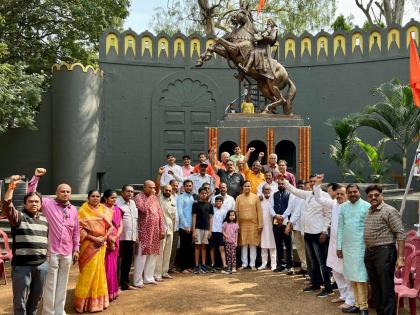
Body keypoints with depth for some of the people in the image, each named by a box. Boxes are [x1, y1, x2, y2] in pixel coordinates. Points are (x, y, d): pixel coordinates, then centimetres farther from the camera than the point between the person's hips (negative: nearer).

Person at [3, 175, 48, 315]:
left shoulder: (45, 220, 13)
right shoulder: (18, 217, -4)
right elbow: (6, 206, -22)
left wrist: (48, 255, 20)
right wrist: (11, 187, -30)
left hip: (42, 265, 5)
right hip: (22, 265, -5)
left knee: (36, 297, 17)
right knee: (20, 299, 4)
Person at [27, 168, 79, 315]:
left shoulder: (73, 210, 8)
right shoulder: (48, 203, -2)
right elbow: (31, 194, -7)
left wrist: (76, 249, 13)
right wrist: (36, 177, -14)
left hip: (67, 253, 4)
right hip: (52, 252, -4)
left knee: (62, 284, 13)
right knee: (50, 284, 2)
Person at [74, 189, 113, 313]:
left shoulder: (105, 210, 8)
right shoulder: (83, 210, -5)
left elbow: (110, 226, 9)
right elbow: (79, 229, -11)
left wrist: (104, 237, -8)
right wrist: (93, 238, -17)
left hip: (102, 245, 5)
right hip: (89, 245, -5)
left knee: (99, 271, 11)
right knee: (88, 272, -3)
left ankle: (98, 300, 23)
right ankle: (84, 301, 9)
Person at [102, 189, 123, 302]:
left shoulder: (117, 209, 12)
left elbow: (120, 225, 11)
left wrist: (116, 237, -5)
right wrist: (109, 238, -14)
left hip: (115, 241, 6)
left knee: (113, 266, 11)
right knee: (105, 266, -3)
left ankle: (112, 291, 20)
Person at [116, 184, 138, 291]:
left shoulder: (132, 203, 17)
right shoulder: (117, 202, -9)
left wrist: (136, 234, 19)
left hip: (131, 237, 8)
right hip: (120, 237, -8)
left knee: (128, 262, 14)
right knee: (118, 261, -2)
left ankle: (125, 283, 24)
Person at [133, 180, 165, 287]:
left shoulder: (155, 198, 14)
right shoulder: (139, 197, -6)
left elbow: (160, 213, 13)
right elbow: (144, 209, -25)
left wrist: (162, 229, 8)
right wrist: (150, 196, -14)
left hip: (155, 231, 6)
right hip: (144, 232, -6)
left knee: (153, 254, 9)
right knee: (141, 255, -5)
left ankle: (149, 278, 19)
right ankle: (138, 280, 0)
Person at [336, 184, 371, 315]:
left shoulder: (367, 206, -6)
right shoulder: (343, 207, 8)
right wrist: (339, 246, 10)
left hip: (361, 246, -5)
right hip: (347, 247, 5)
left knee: (361, 277, -3)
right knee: (352, 276, 10)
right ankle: (357, 303, 20)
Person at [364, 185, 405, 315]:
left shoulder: (390, 211, -9)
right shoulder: (368, 212, 14)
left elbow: (400, 234, -13)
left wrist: (400, 257, -18)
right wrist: (368, 252, 13)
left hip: (384, 252, -8)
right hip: (369, 253, 8)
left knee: (387, 289, -3)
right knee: (375, 287, 15)